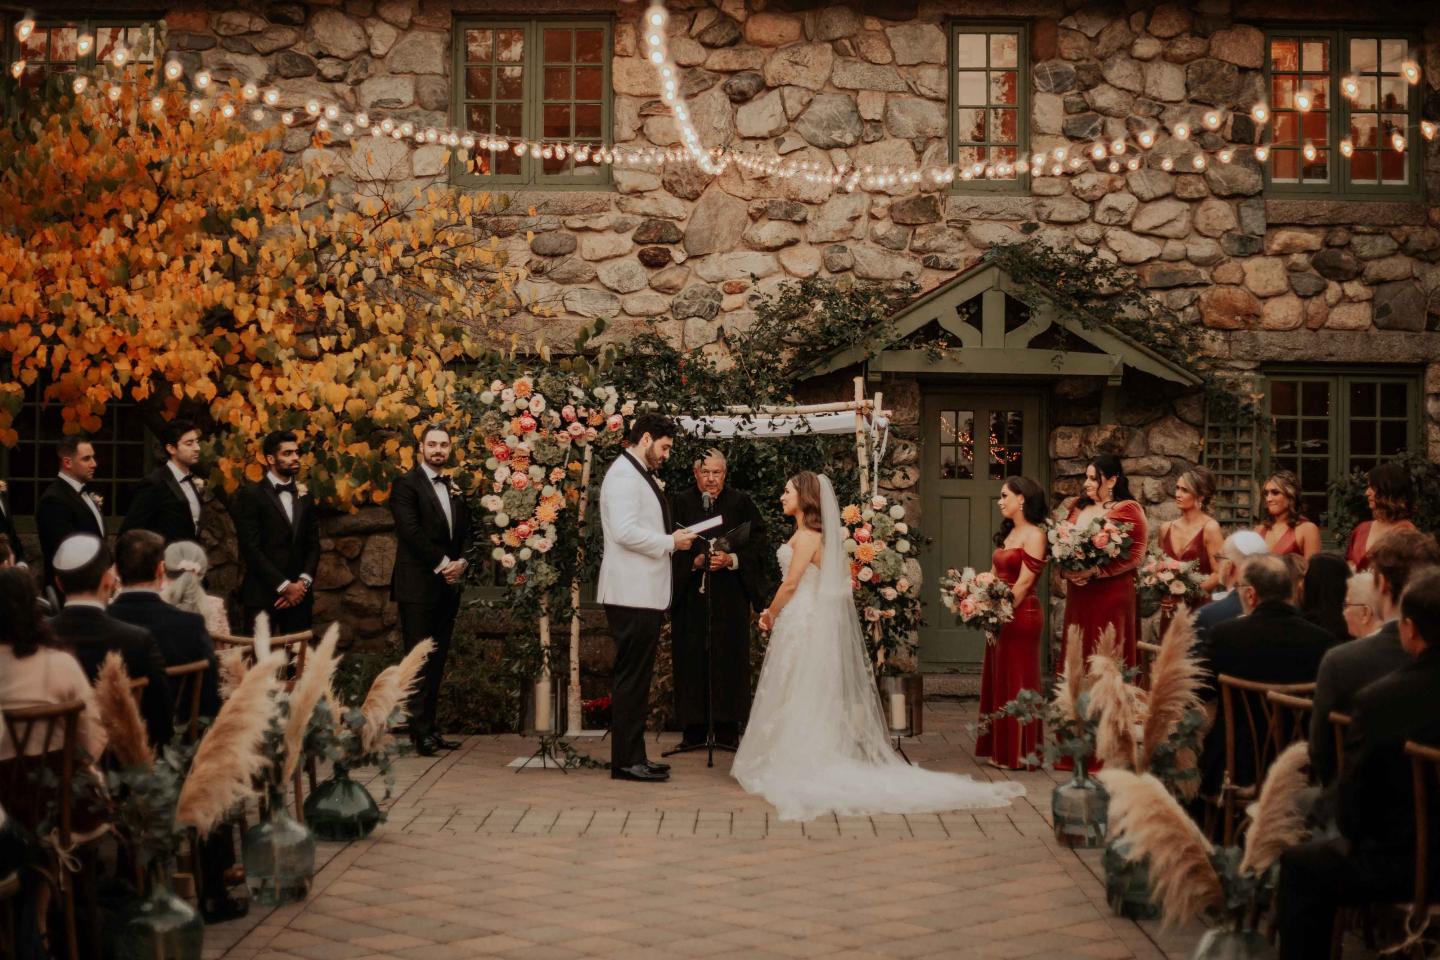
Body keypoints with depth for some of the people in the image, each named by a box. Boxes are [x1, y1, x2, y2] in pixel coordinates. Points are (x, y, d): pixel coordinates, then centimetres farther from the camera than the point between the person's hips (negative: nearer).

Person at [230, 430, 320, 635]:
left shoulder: (304, 497, 16)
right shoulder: (251, 495, -1)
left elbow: (313, 545, 14)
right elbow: (250, 548, -8)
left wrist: (303, 582, -3)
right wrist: (284, 586, -11)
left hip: (299, 595, 5)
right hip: (262, 594, -4)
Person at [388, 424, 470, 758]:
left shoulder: (456, 488, 17)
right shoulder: (406, 484, -3)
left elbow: (466, 533, 15)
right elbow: (411, 530, -13)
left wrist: (462, 562, -4)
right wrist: (442, 564, -13)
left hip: (449, 585, 6)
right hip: (418, 586, -6)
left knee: (437, 661, 6)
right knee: (420, 660, -7)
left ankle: (429, 728, 9)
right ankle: (420, 731, -7)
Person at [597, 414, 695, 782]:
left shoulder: (640, 475, 20)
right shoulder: (623, 474, -11)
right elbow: (625, 531, -22)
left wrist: (670, 541, 13)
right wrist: (670, 542, -13)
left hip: (645, 594, 10)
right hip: (632, 594, -10)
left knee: (636, 678, 12)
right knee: (631, 678, -7)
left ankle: (633, 757, 17)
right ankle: (625, 761, -4)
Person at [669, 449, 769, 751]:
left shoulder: (741, 503, 5)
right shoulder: (681, 504, 6)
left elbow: (759, 544, 1)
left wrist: (732, 560, -13)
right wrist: (694, 561, -13)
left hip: (730, 596, 0)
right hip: (691, 594, 0)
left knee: (729, 656, 0)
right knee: (692, 657, 0)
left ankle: (728, 729, 5)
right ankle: (693, 729, 5)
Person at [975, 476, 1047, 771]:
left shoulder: (1034, 535, -11)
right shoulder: (1008, 533, 16)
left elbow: (1024, 582, -16)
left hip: (1020, 615, -9)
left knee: (1017, 683, -2)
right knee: (999, 682, 11)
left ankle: (1019, 754, 5)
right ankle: (1000, 749, 18)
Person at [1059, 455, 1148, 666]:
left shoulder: (1128, 509, -4)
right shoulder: (1078, 507, 15)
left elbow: (1135, 555, -11)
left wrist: (1094, 572, -18)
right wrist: (1066, 570, -3)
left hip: (1112, 594, -6)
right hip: (1078, 593, 6)